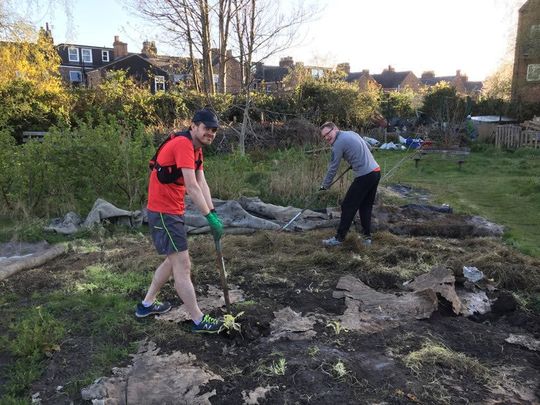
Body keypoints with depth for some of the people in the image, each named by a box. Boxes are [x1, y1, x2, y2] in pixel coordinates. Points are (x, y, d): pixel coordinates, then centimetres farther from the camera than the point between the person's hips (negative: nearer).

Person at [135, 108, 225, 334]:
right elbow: (192, 188, -26)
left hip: (172, 211, 10)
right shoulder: (183, 144, -19)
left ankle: (147, 304, 35)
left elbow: (202, 184, 4)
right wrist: (210, 217, -25)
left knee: (174, 260, 22)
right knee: (183, 267, -4)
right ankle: (198, 321, 6)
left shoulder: (196, 148, 12)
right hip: (164, 213, -10)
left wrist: (213, 213, -6)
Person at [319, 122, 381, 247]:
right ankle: (367, 236, 19)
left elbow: (333, 168, -6)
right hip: (376, 171, 9)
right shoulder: (351, 133, 15)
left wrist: (325, 185, 4)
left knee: (348, 206, -1)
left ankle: (339, 238, 4)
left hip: (364, 176, -9)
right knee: (366, 206, 17)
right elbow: (368, 147, 26)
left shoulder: (339, 143, -10)